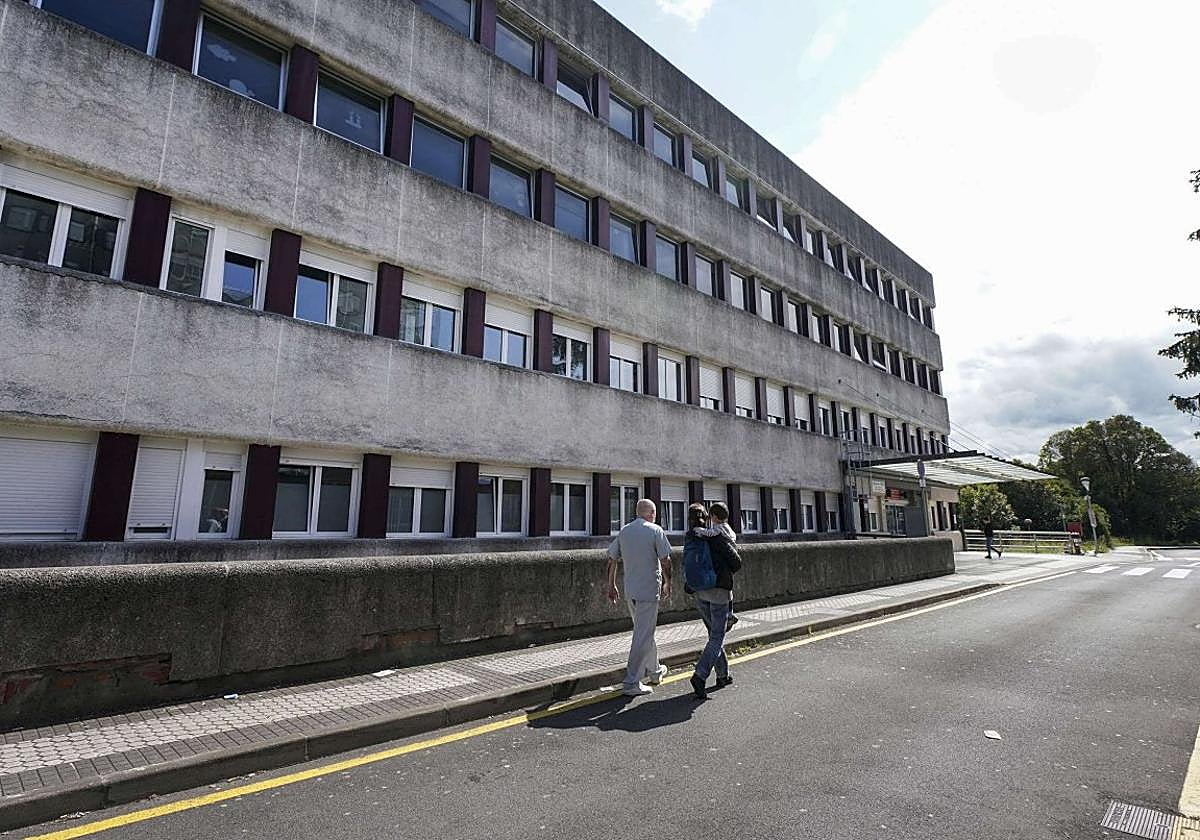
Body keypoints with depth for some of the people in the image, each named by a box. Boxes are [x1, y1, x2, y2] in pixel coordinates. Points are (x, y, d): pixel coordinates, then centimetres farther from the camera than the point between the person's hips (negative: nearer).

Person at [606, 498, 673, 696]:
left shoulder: (624, 531, 6)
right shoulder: (655, 531, -9)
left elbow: (612, 560, 7)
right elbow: (665, 561, -11)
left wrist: (611, 585, 14)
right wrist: (668, 583, 3)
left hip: (630, 591, 6)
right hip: (649, 590, -6)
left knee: (644, 631, 21)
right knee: (643, 636, -2)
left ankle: (654, 671, 37)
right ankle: (632, 682, -3)